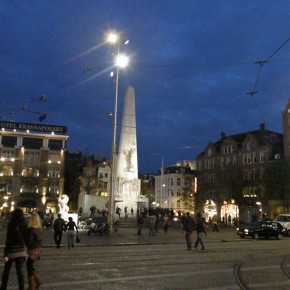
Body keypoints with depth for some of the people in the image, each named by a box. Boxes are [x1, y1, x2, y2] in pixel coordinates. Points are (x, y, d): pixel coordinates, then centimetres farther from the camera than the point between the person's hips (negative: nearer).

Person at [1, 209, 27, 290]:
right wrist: (26, 252, 12)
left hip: (11, 251, -3)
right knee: (19, 271, 8)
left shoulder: (12, 225, -14)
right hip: (21, 251, 3)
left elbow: (8, 240, -15)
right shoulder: (24, 226, -1)